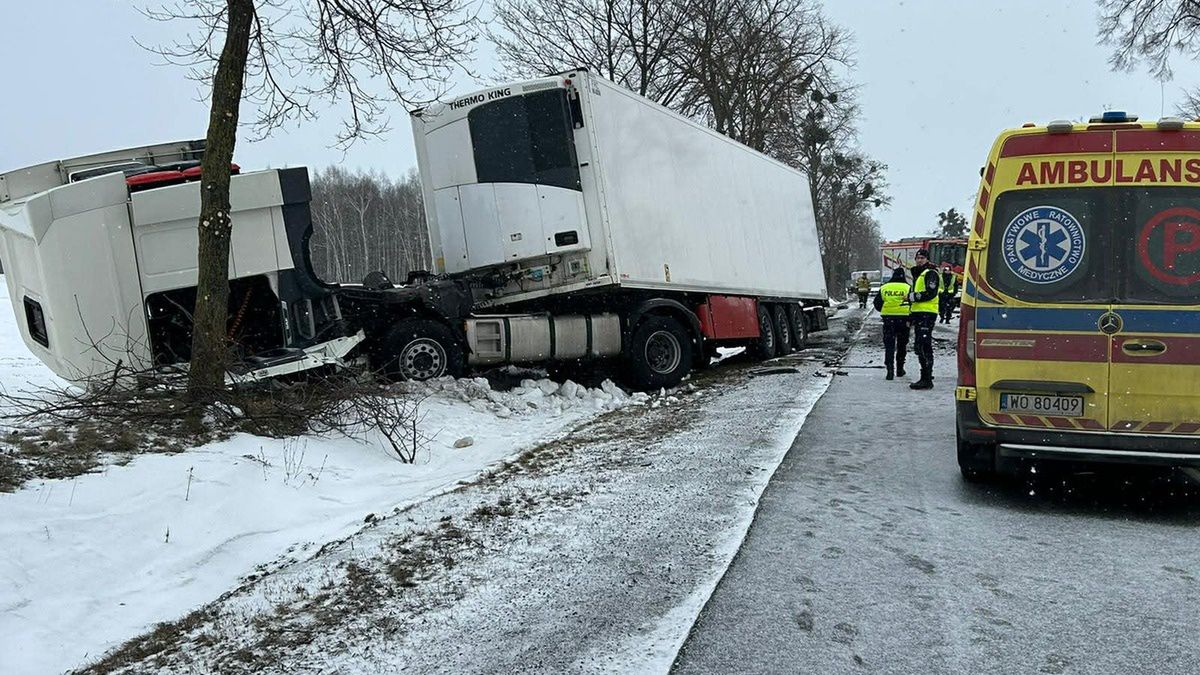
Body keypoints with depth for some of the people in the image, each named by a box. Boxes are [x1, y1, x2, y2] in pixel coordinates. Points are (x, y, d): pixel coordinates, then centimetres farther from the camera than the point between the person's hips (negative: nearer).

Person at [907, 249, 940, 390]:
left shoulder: (930, 273, -7)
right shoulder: (918, 274, 23)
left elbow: (931, 294, -19)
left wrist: (913, 296, -13)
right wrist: (911, 317, 25)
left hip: (927, 313, -10)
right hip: (919, 314, 10)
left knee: (924, 346, -14)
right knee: (918, 346, 12)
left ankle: (927, 380, -15)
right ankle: (925, 378, 20)